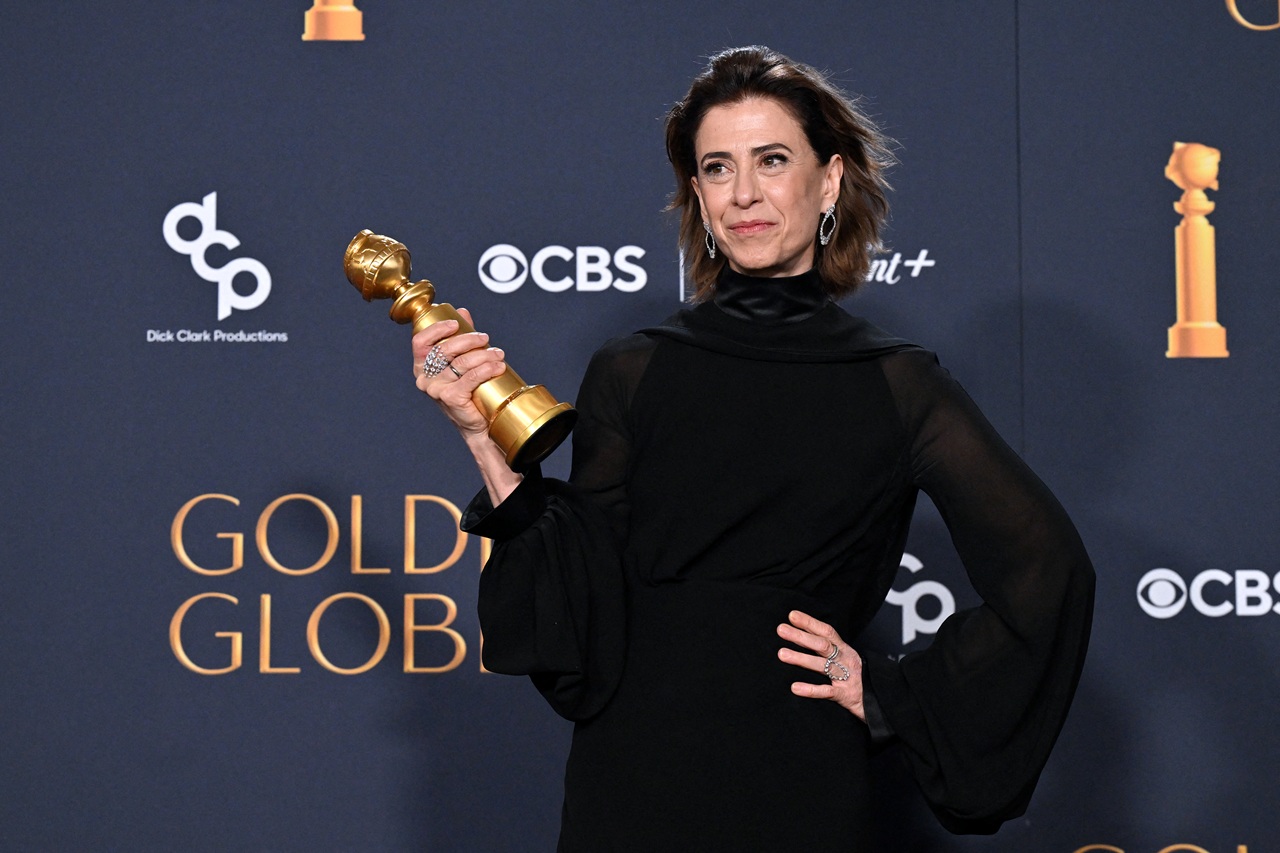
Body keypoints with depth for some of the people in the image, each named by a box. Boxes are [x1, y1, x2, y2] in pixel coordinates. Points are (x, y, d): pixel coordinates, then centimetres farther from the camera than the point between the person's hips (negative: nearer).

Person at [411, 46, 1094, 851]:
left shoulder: (895, 383, -2)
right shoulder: (630, 375, 2)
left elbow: (1046, 572, -8)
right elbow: (575, 613, -5)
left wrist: (893, 693, -7)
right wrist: (487, 438, -12)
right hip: (631, 785, 1)